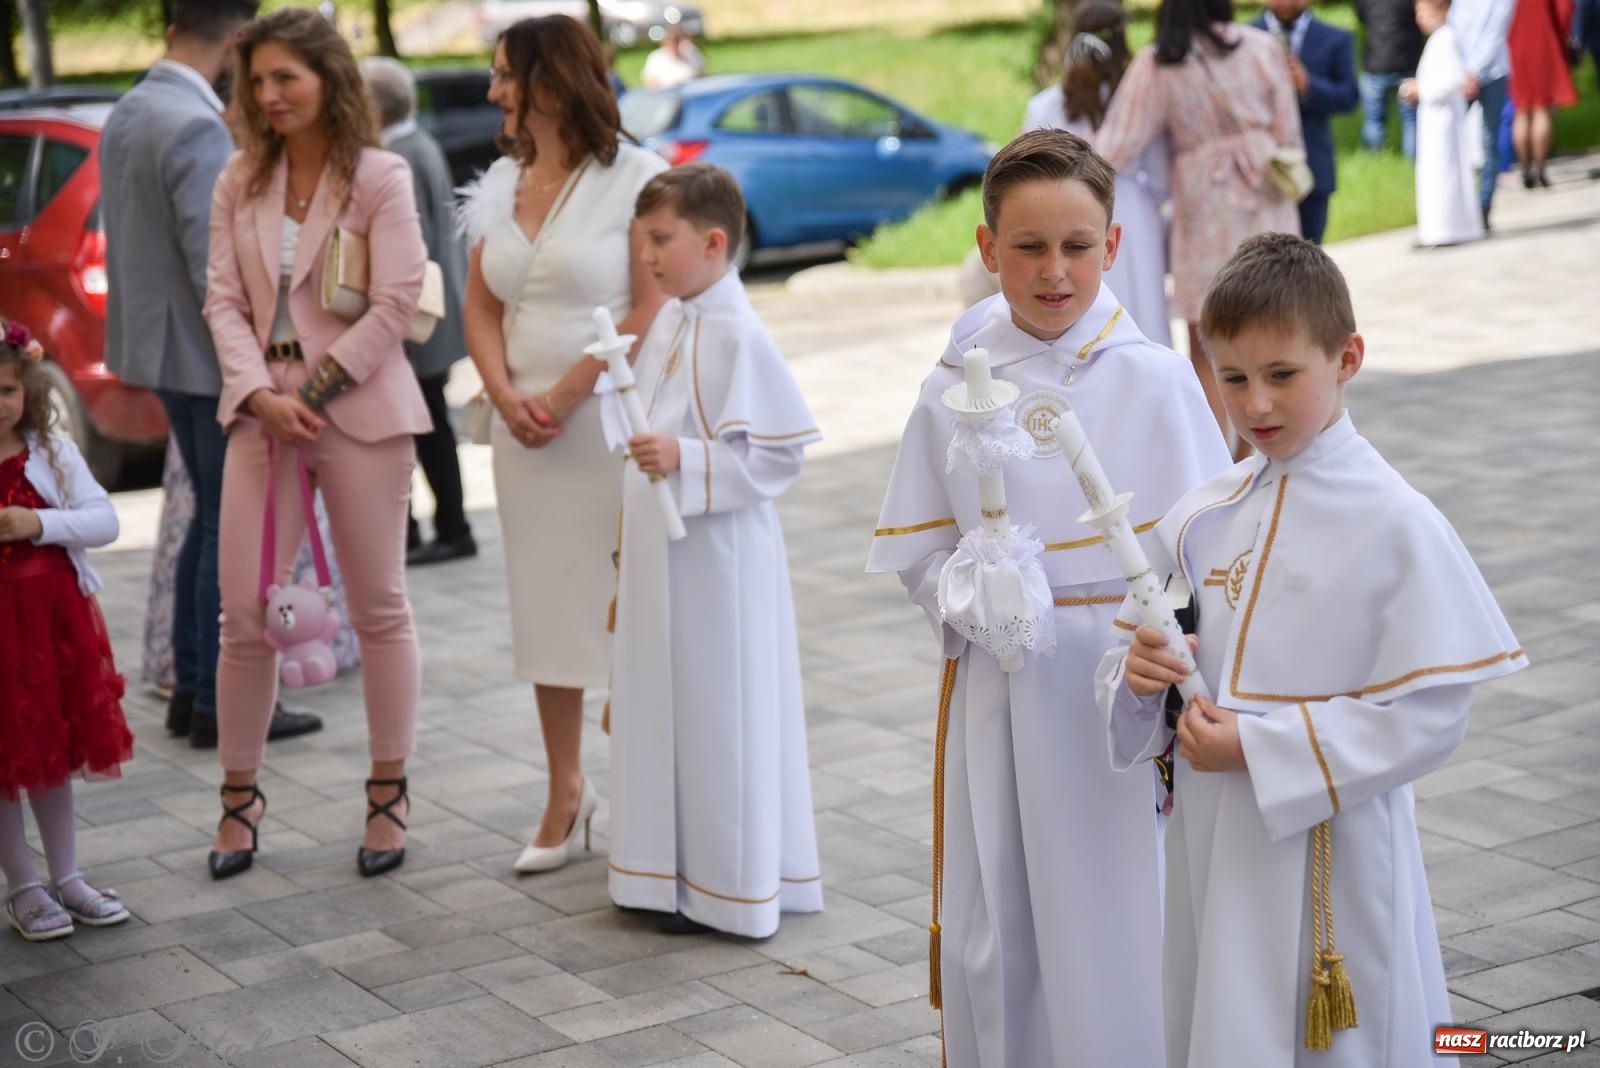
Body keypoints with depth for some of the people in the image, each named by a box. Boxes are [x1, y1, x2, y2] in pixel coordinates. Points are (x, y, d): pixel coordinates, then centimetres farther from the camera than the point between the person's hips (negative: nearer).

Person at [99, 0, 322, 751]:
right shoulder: (198, 126, -21)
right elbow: (216, 263, -23)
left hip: (160, 345, 9)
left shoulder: (125, 115, 9)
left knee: (212, 518, 18)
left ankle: (190, 687, 24)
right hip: (209, 357, -9)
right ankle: (220, 704, 7)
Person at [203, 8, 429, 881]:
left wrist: (313, 390, -14)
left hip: (360, 409, -3)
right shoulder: (240, 182, 8)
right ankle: (239, 794, 16)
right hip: (262, 409, 3)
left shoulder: (379, 178, -4)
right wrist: (261, 395, -12)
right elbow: (224, 300, 3)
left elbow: (395, 303, -10)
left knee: (379, 610, 7)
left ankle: (388, 797, 18)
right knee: (244, 613, 1)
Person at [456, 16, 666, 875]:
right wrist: (506, 396, -5)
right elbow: (480, 306, 12)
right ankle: (566, 793, 20)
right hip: (525, 427, 6)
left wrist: (565, 394, -14)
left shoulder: (632, 176, -6)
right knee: (547, 606, 10)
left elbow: (653, 308, -13)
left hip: (613, 422, -6)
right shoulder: (502, 183, 12)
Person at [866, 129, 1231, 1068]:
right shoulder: (953, 392, 1)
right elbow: (920, 554, 5)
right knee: (993, 935, 8)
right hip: (1001, 696, 2)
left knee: (1117, 925, 3)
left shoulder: (1158, 380, -4)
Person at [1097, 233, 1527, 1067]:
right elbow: (1130, 680, 11)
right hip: (1211, 848, 5)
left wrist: (1260, 748, -18)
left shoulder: (1395, 526, -11)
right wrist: (1138, 679, -12)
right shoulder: (1198, 521, 4)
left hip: (1333, 855, -4)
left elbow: (1431, 712, -14)